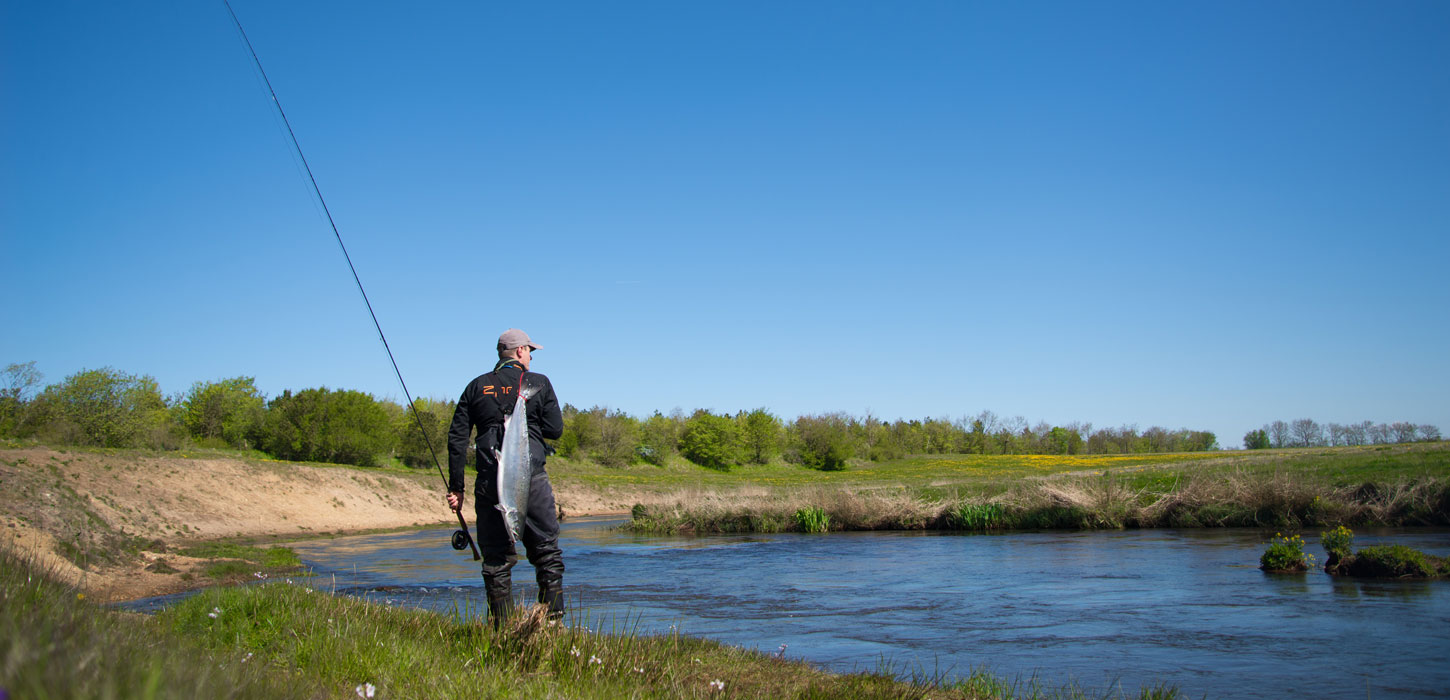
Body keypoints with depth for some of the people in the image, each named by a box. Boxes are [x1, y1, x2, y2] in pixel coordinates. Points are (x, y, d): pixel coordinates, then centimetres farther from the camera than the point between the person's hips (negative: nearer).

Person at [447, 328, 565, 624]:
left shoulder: (477, 386, 13)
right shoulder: (539, 383, 5)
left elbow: (457, 437, 7)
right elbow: (555, 430, 1)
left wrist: (456, 486, 9)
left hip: (489, 482, 2)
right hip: (531, 477, -2)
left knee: (496, 558, 6)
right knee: (547, 553, 5)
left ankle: (503, 629, 6)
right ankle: (553, 622, 2)